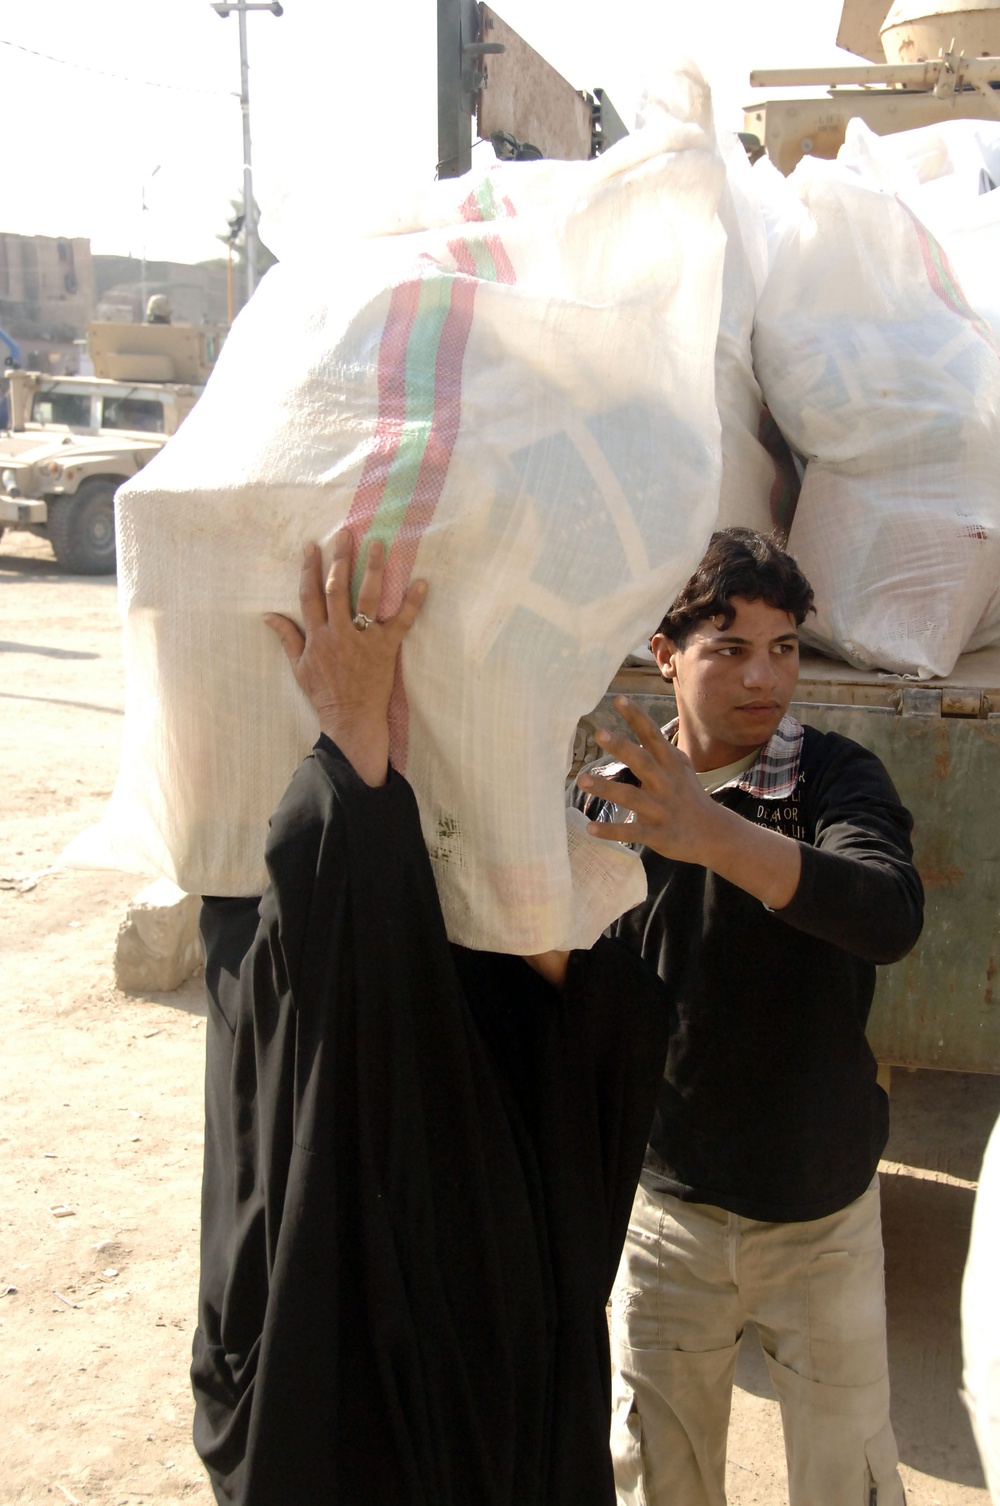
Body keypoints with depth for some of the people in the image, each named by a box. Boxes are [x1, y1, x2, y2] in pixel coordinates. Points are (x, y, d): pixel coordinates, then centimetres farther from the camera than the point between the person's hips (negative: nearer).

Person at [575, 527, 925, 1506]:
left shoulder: (835, 777, -12)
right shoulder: (611, 798, -4)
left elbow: (891, 915, -34)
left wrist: (715, 836, -48)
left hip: (821, 1212, -1)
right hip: (662, 1205, 2)